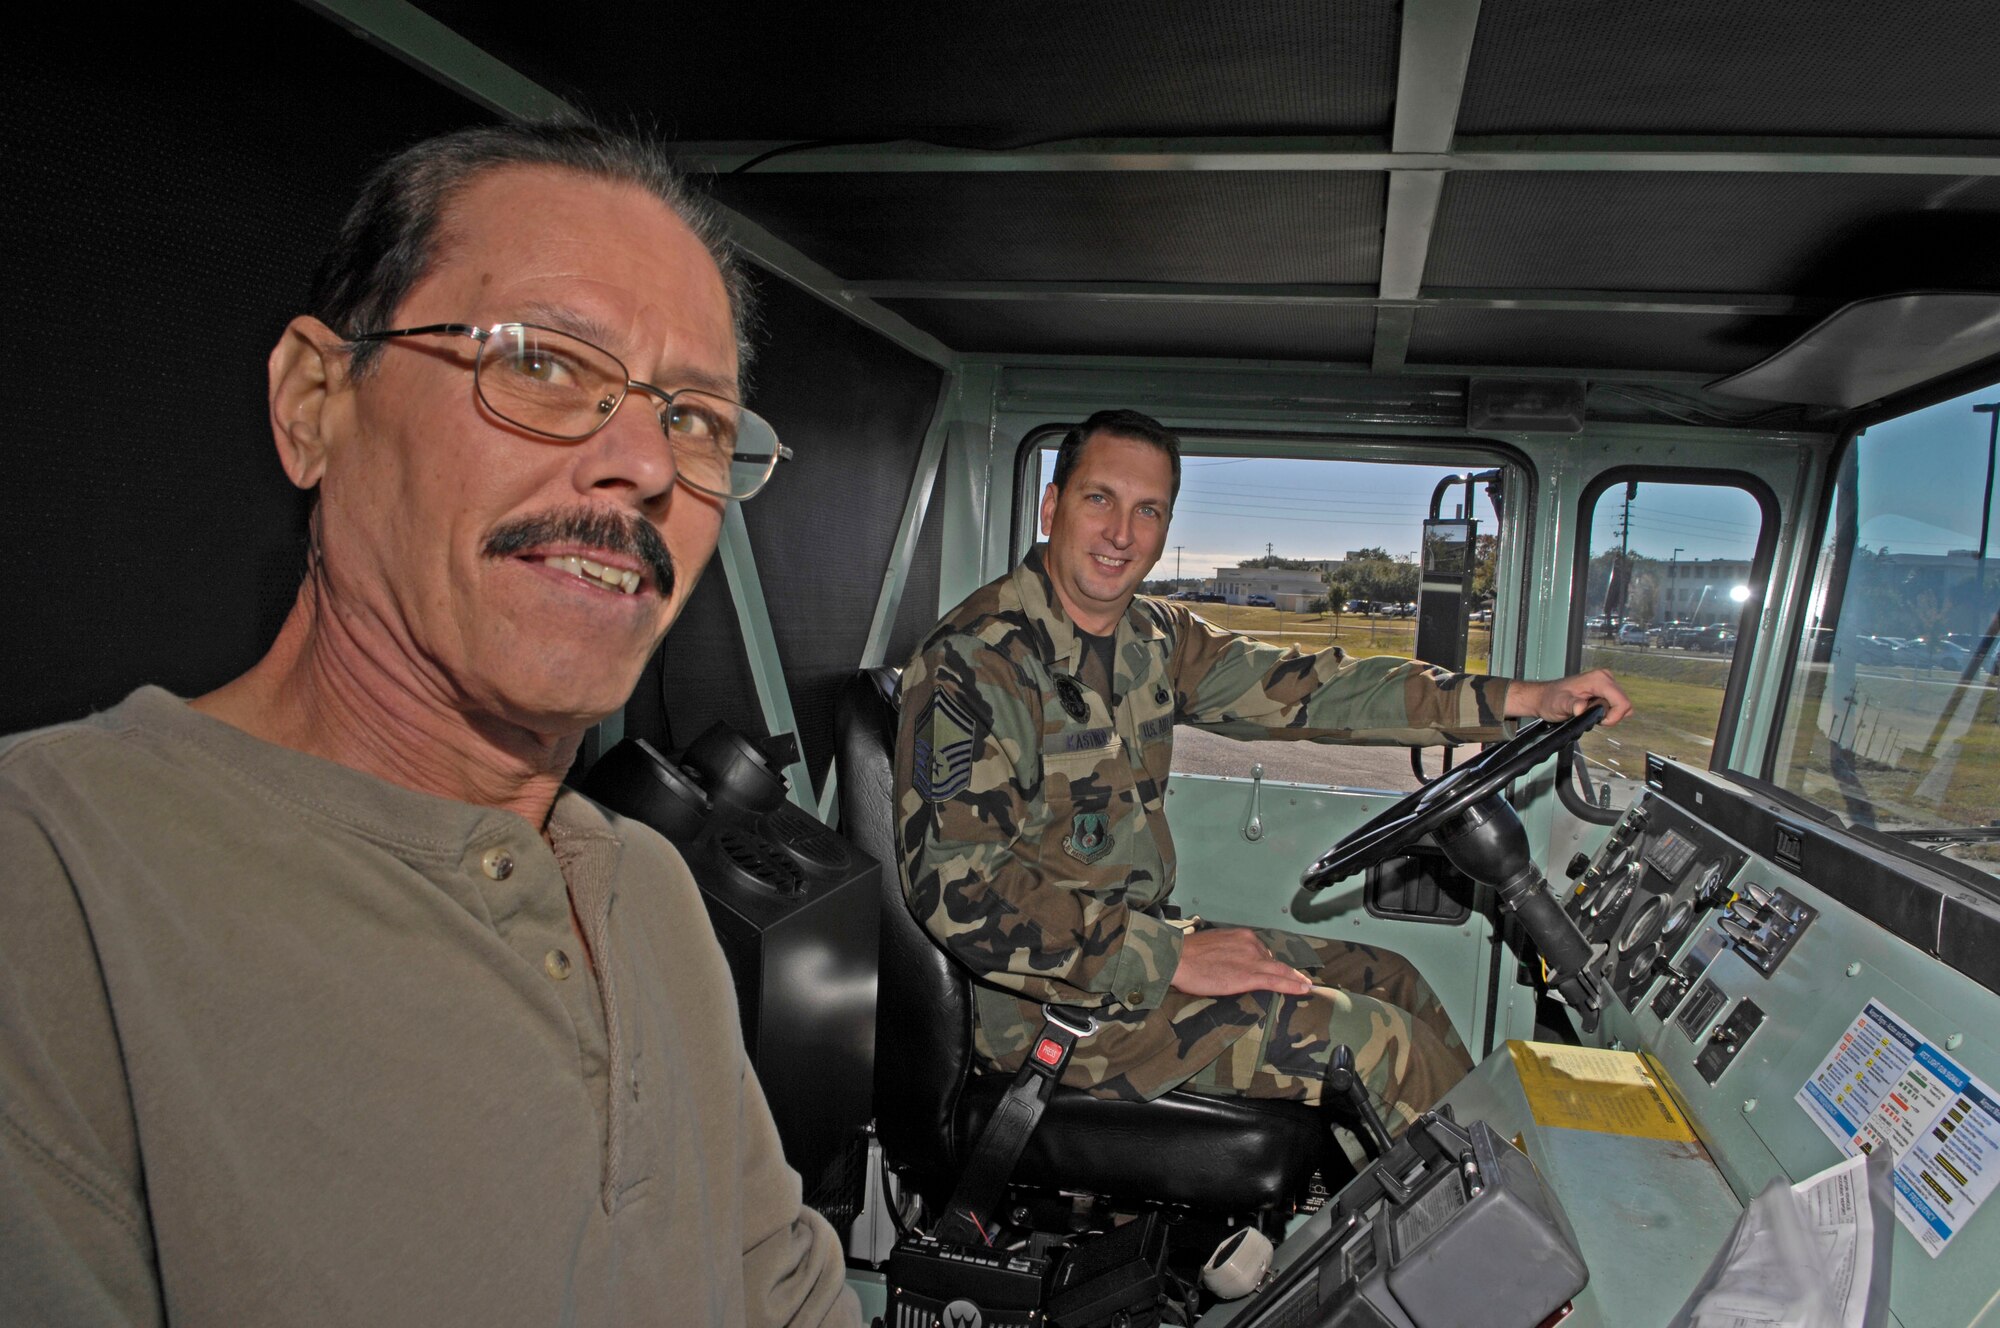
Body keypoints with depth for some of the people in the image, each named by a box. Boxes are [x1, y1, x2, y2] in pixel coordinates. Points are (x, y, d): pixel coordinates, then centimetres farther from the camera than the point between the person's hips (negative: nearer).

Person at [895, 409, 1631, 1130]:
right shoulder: (977, 660, -19)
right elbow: (958, 887, -25)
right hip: (1056, 996, -8)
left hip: (1141, 936, 8)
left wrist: (1527, 699, -1)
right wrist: (1172, 956, -26)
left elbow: (1302, 687, 3)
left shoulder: (1152, 636, 4)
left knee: (1388, 980, 12)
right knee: (1383, 1044, -10)